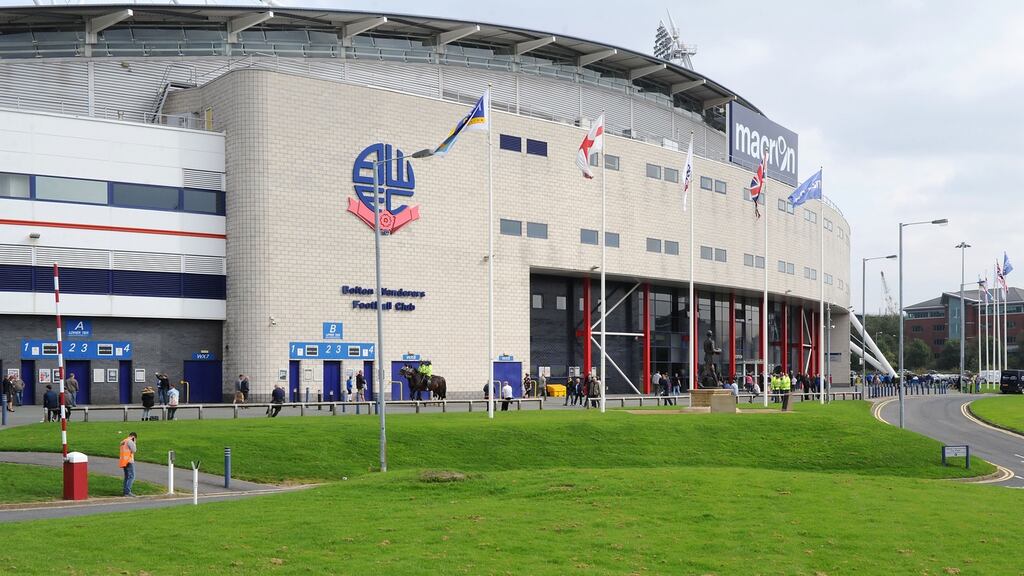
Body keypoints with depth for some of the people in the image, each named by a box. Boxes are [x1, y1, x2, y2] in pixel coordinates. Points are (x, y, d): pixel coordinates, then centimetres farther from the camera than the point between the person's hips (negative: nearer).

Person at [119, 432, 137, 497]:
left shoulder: (123, 442, 19)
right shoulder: (130, 441, -9)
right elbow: (133, 450, -13)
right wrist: (134, 443, -3)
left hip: (123, 462, 9)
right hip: (129, 461, -9)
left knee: (127, 477, 12)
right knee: (131, 476, -11)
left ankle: (126, 492, 9)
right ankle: (127, 492, -20)